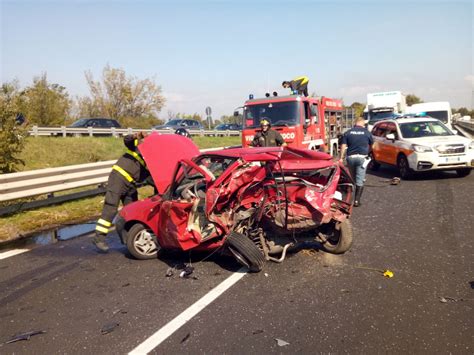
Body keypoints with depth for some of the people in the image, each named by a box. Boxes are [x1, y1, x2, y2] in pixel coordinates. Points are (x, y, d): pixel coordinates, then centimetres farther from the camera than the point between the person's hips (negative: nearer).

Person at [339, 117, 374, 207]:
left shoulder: (348, 133, 5)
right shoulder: (367, 133, 4)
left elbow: (343, 146, -3)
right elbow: (371, 145, 18)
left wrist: (341, 158, -1)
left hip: (350, 157, 2)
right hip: (362, 157, -2)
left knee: (352, 178, 18)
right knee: (360, 180, -1)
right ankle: (357, 200, -5)